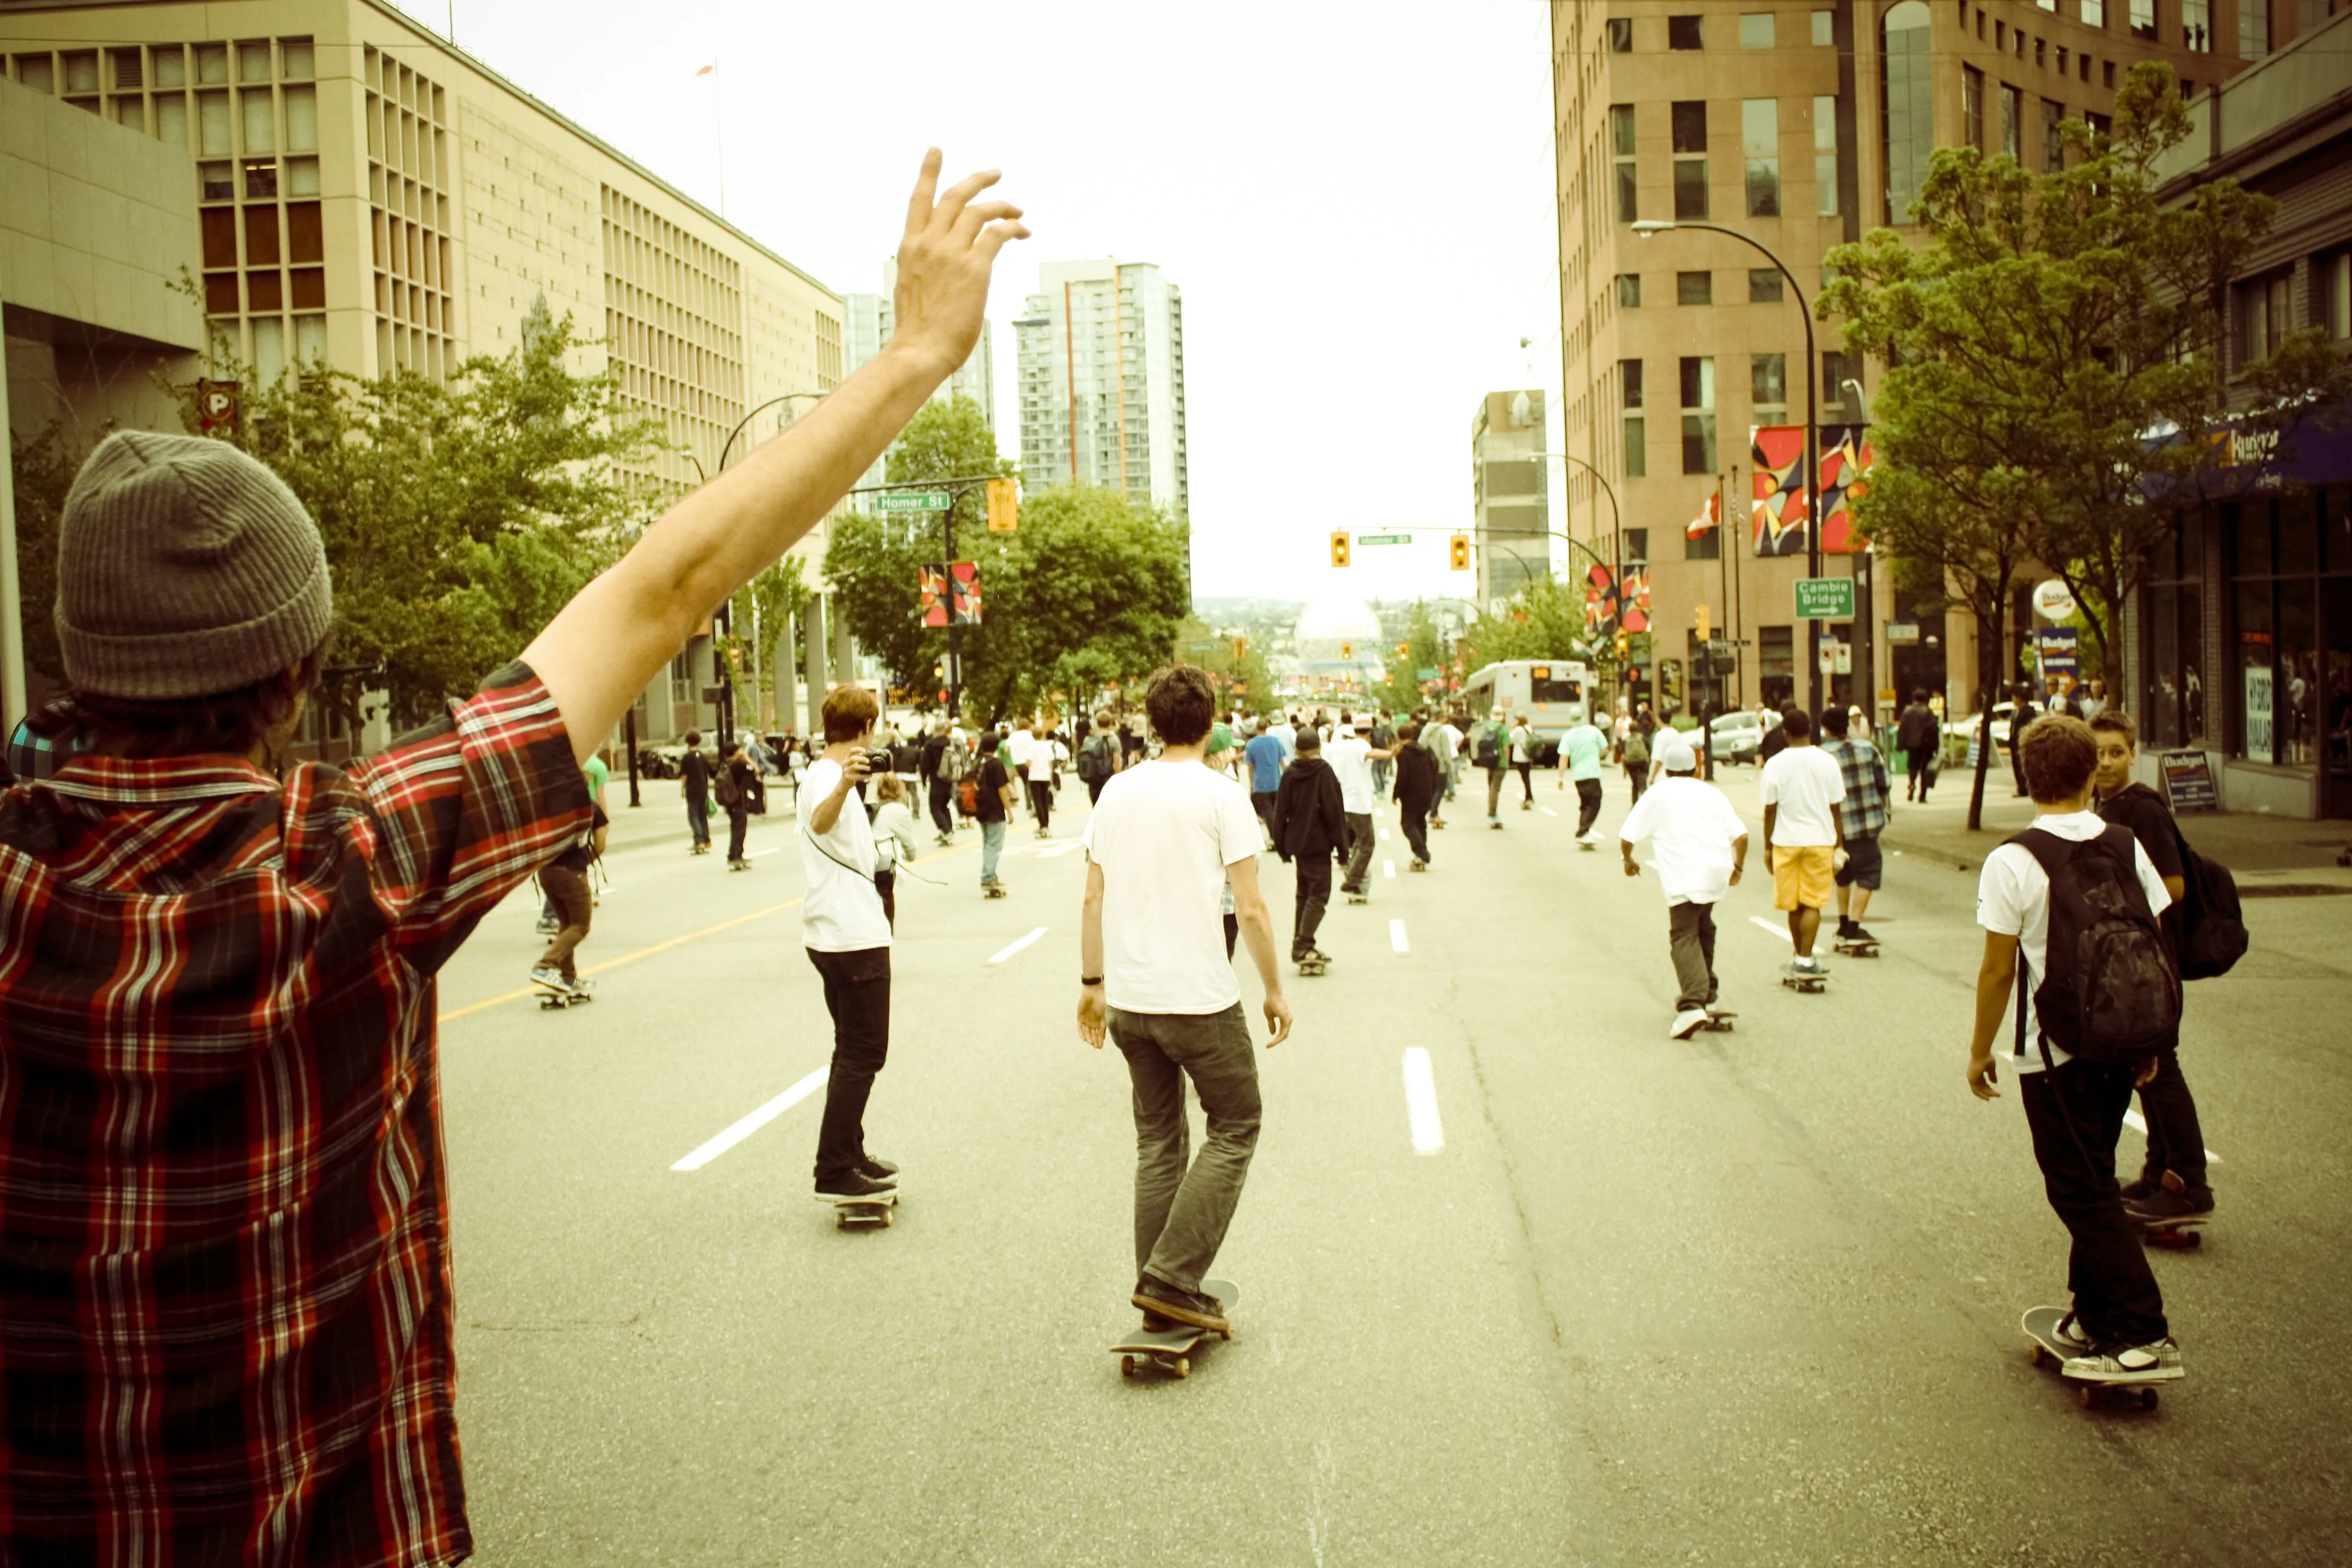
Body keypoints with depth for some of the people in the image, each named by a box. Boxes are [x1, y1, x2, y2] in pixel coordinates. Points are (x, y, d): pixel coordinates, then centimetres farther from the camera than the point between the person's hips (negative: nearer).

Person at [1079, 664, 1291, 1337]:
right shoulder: (1221, 796, -9)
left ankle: (1160, 1293, 18)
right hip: (1201, 1001, -5)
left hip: (1127, 1002, 5)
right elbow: (1251, 910, -10)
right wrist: (1275, 992, 0)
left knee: (1157, 1140, 16)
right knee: (1234, 1129, 9)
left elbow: (1093, 901, 8)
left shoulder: (1116, 793, 6)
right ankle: (1172, 1279, 0)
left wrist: (1092, 984, 17)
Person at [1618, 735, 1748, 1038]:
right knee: (1703, 928, 26)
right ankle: (1705, 993, 36)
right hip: (1717, 872, 5)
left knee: (1684, 937, -10)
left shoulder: (1657, 795, 7)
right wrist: (1738, 867, 25)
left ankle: (1693, 1004, -28)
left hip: (1683, 877, -5)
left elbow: (1626, 837, 3)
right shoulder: (1712, 794, 17)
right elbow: (1741, 835, 10)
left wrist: (1628, 860, 23)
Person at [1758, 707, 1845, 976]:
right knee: (1813, 904, 1)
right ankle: (1806, 960, -6)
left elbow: (1770, 810, -2)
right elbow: (1835, 807, 2)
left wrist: (1768, 845, 7)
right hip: (1820, 840, 0)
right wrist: (1839, 842, 11)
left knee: (1793, 905, 11)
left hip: (1786, 841, 0)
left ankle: (1801, 957, 21)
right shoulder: (1827, 761, -2)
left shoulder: (1775, 764, -5)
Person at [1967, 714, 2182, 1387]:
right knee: (2094, 1182, 18)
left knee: (2083, 1192, 1)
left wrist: (1980, 1050, 0)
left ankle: (2145, 1336, -3)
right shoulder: (2127, 846, 1)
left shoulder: (2012, 862, -14)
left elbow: (1998, 970, -12)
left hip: (2054, 1052, -6)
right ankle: (2093, 1317, 26)